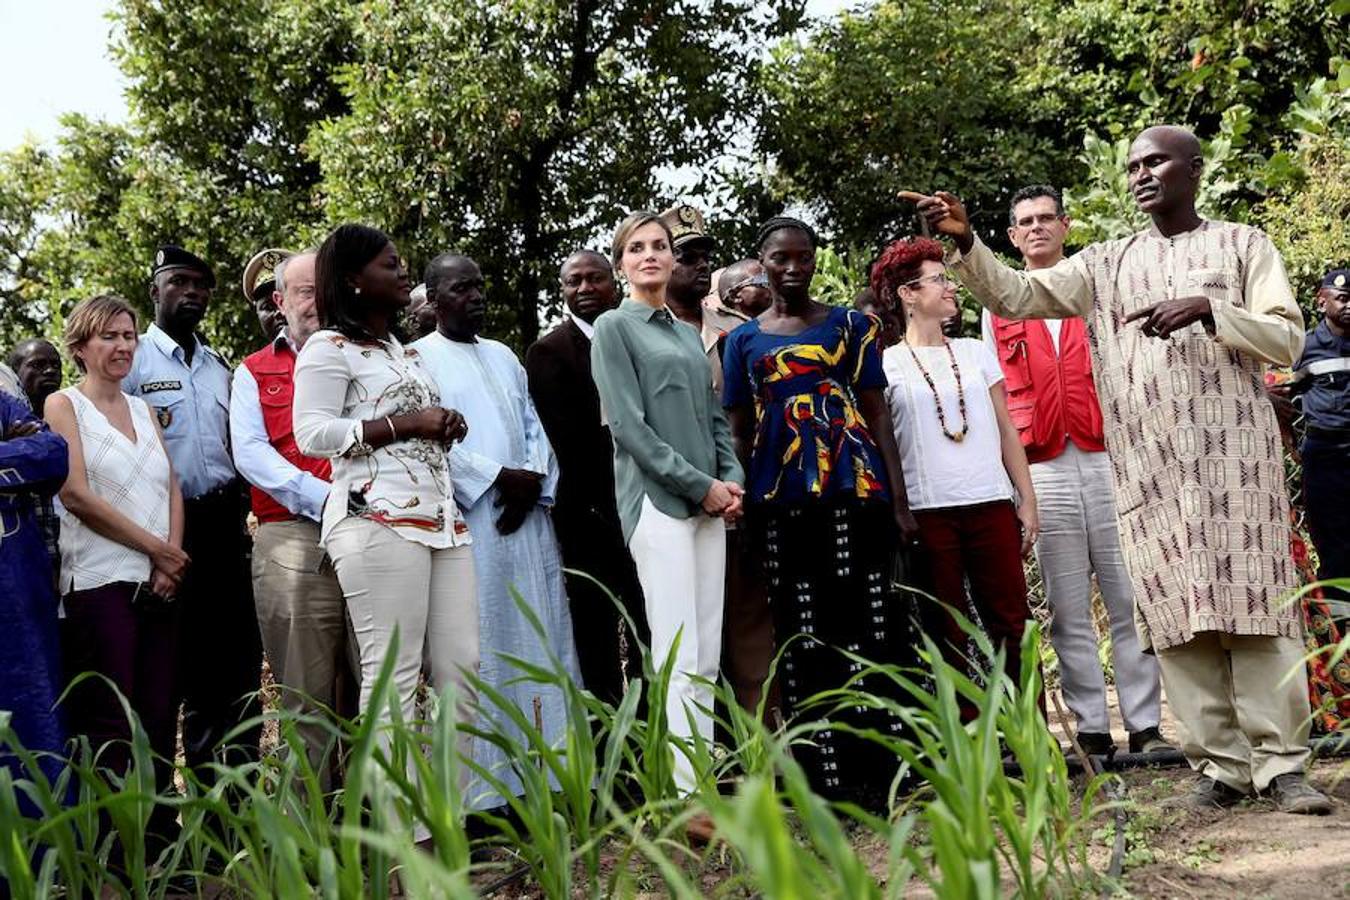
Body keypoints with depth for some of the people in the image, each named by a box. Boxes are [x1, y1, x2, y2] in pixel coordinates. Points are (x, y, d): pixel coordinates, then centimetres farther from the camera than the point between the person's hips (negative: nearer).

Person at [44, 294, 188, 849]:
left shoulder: (142, 409, 19)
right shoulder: (64, 406, 1)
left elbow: (172, 489, 14)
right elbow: (76, 495, -10)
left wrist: (172, 558, -4)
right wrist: (157, 549, -8)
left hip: (162, 584, 6)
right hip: (100, 583, -5)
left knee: (160, 719, 4)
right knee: (110, 727, -6)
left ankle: (160, 835, 9)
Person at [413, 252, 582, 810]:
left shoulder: (504, 356, 21)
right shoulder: (419, 358, 1)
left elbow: (533, 425, 16)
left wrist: (533, 479, -3)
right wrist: (497, 477, -14)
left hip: (526, 519, 6)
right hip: (465, 519, -6)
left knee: (541, 639, 4)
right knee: (479, 648, -6)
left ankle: (546, 773, 10)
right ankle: (485, 788, -3)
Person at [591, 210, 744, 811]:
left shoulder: (689, 335, 20)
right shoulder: (614, 328, 1)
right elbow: (630, 426, -7)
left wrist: (732, 479, 1)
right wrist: (701, 486, -10)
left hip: (710, 503, 7)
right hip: (656, 501, -6)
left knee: (706, 655, 5)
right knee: (678, 654, -11)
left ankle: (702, 781, 9)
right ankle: (686, 796, -11)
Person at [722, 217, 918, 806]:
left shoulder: (851, 327, 9)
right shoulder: (744, 341, 12)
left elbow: (878, 417, 7)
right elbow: (739, 434, 13)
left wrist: (900, 503, 0)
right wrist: (741, 505, 4)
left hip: (855, 493, -1)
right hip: (782, 504, 1)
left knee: (873, 625, -5)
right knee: (804, 638, 1)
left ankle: (884, 771, 0)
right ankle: (827, 775, 6)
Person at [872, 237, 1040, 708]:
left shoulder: (975, 352, 13)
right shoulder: (887, 364, 4)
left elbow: (1007, 430, 13)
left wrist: (1027, 500, 8)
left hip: (992, 504, 3)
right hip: (927, 510, -2)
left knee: (1010, 621, 0)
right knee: (947, 633, 2)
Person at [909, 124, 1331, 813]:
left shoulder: (1241, 244, 9)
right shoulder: (1105, 264, 15)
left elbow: (1288, 339, 1)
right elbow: (1015, 296, 6)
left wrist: (1208, 309, -14)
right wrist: (966, 241, -10)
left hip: (1235, 452, -2)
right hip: (1147, 464, 2)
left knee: (1256, 603, -5)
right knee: (1174, 614, -1)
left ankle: (1280, 763, -1)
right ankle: (1219, 764, 5)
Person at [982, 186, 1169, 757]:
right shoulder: (998, 307, 14)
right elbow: (998, 395, 14)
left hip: (1109, 458, 0)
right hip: (1044, 469, 1)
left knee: (1129, 600, -2)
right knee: (1068, 612, 2)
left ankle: (1144, 725, 4)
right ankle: (1092, 731, 7)